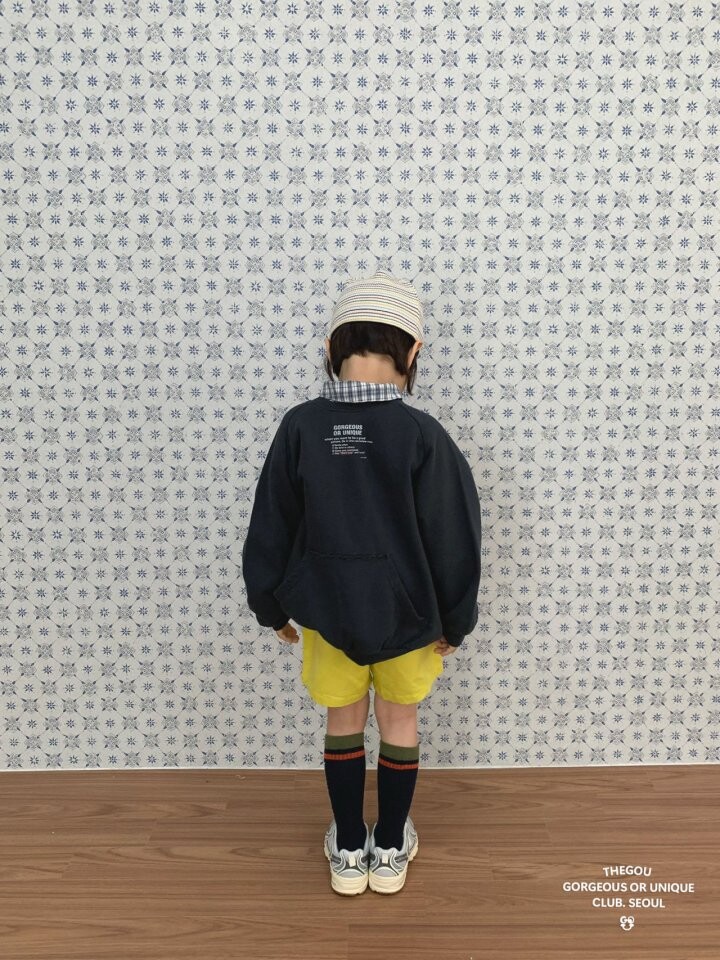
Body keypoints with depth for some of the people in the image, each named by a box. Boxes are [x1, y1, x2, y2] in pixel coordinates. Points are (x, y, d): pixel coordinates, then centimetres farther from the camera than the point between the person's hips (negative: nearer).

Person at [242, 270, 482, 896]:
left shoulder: (300, 427, -15)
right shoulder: (423, 435, -20)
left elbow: (269, 530, -5)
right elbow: (454, 543, -13)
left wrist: (272, 607, 10)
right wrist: (456, 621, 2)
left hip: (326, 611, 1)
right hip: (407, 616, -1)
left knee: (344, 721, 21)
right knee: (399, 720, 20)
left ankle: (349, 852, 35)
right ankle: (391, 851, 36)